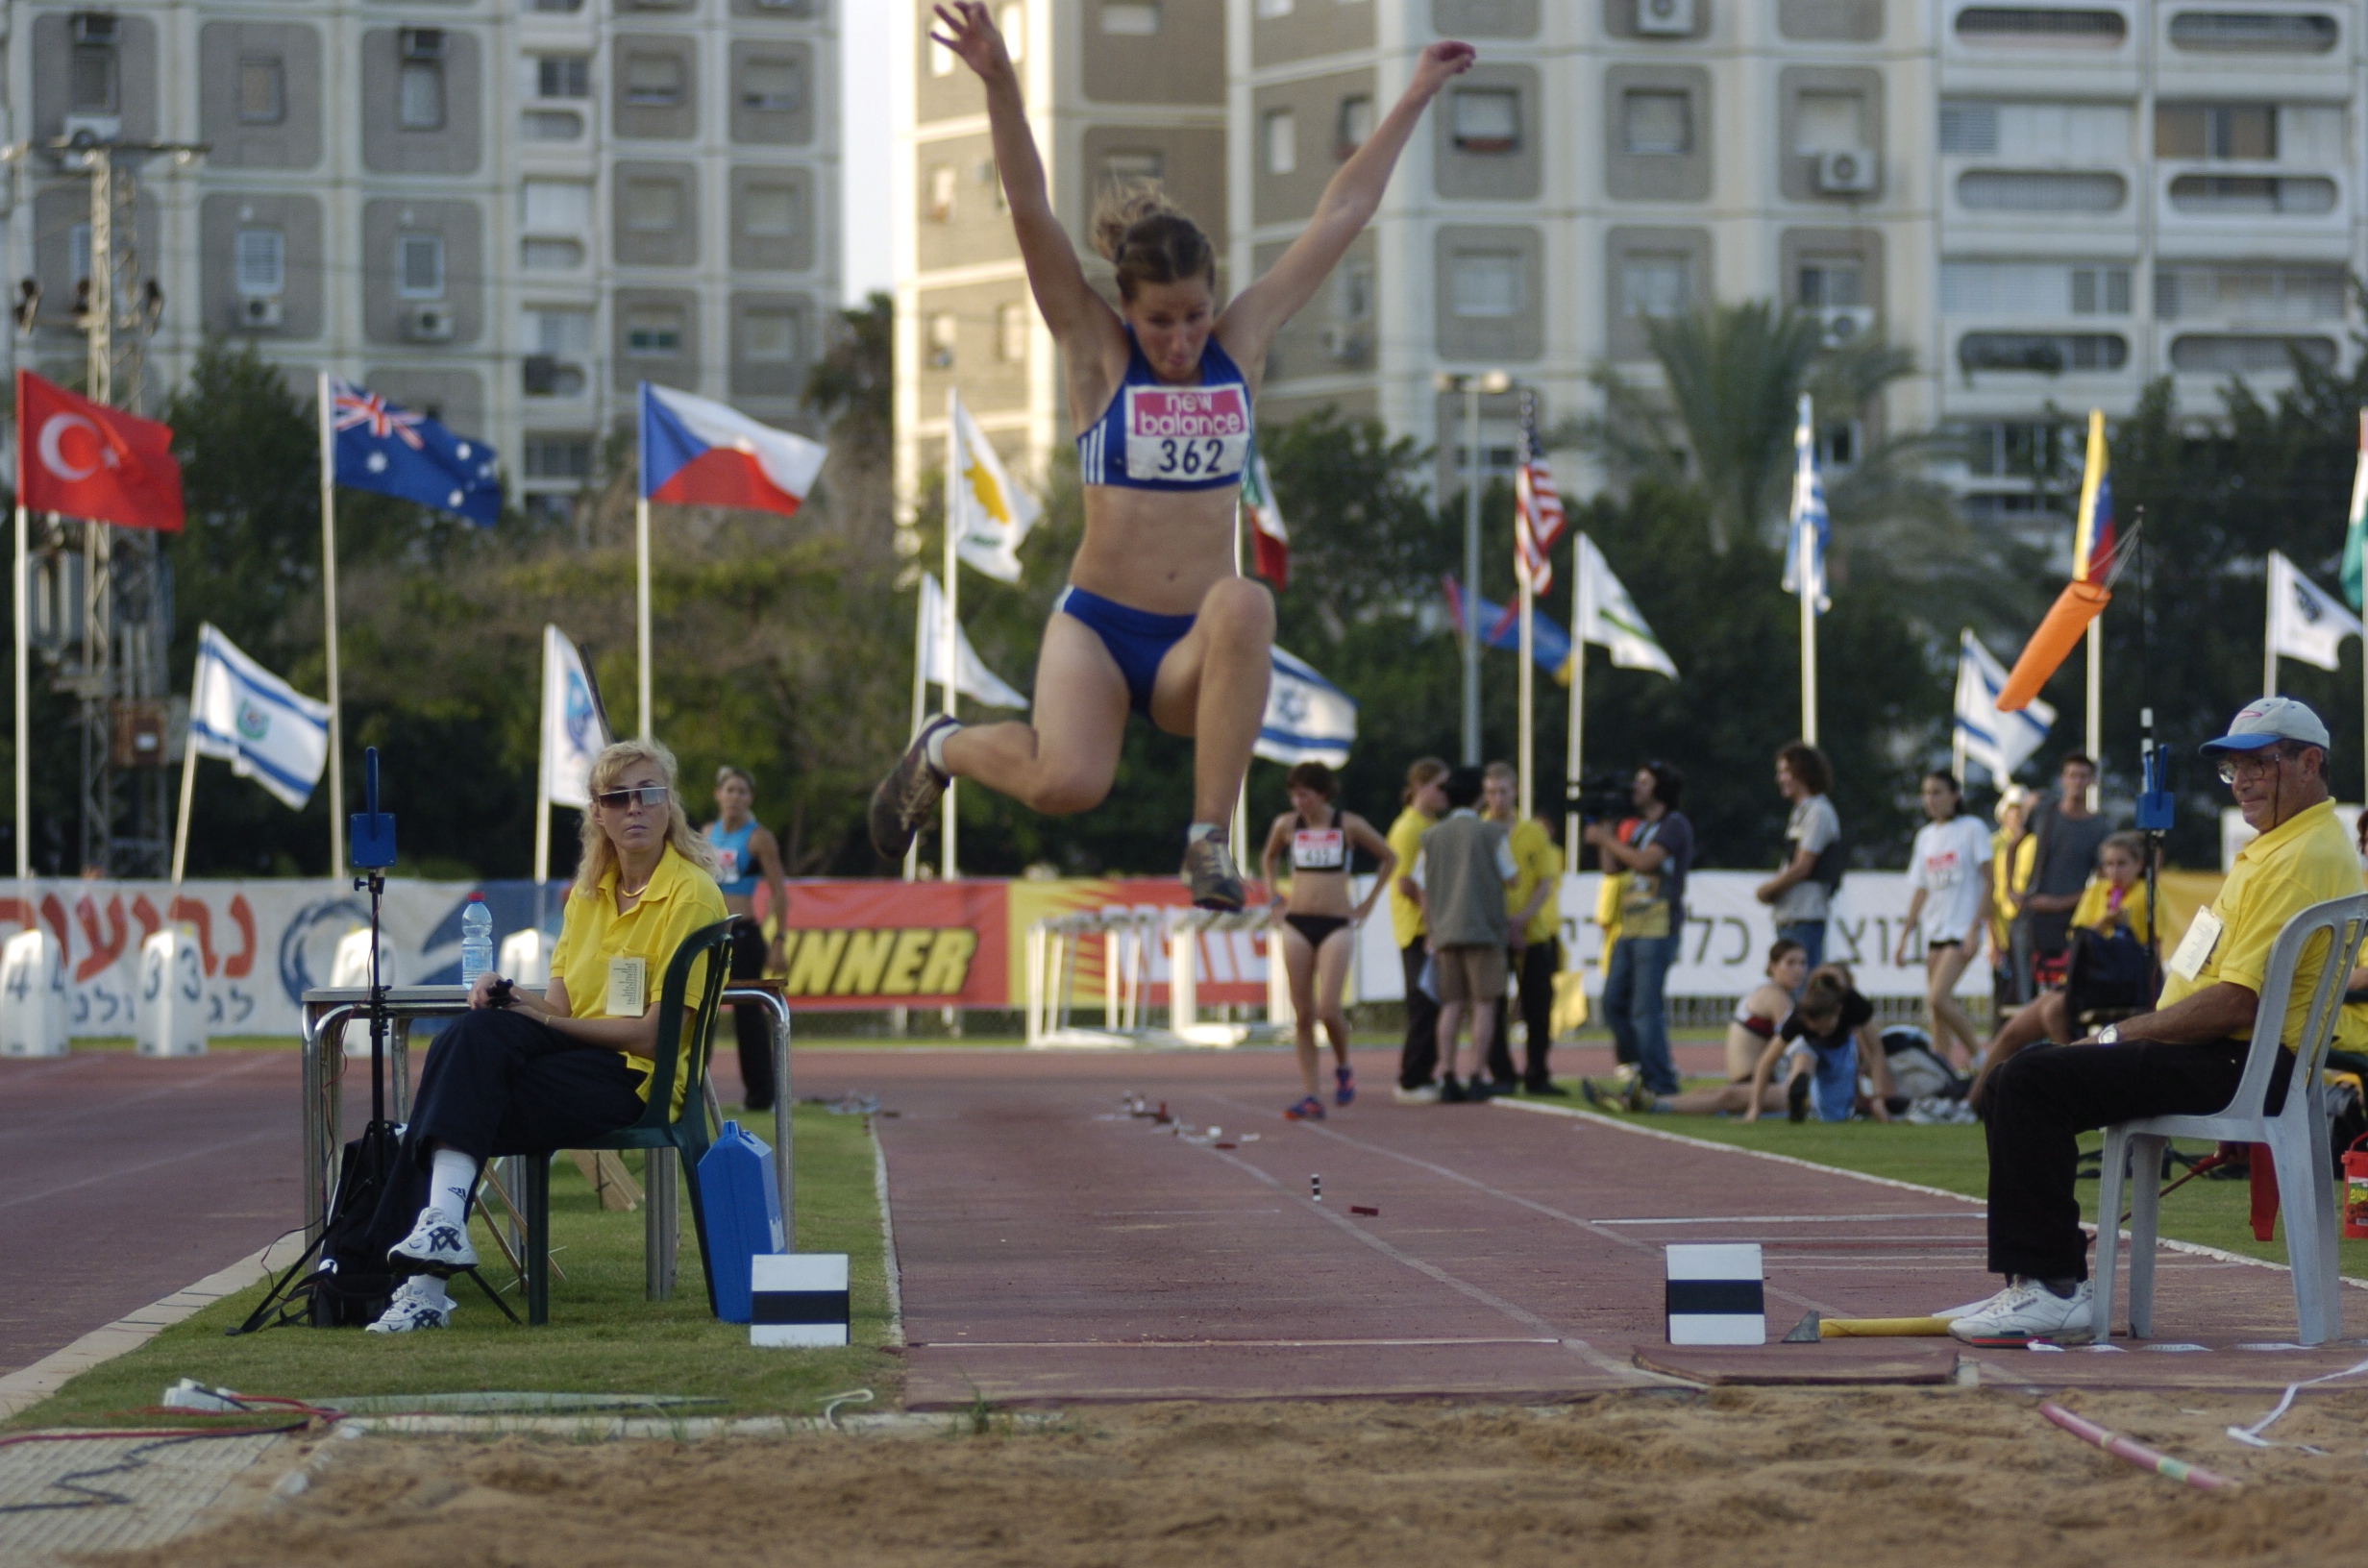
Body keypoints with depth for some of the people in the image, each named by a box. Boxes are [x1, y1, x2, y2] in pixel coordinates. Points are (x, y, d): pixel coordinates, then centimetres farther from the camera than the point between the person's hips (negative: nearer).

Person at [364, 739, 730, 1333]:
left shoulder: (692, 894, -6)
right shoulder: (589, 891, 16)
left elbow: (656, 1034, -11)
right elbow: (558, 1005, 10)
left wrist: (546, 1017, -10)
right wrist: (510, 998, -12)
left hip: (639, 1080, -6)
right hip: (577, 1057, 6)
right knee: (474, 1031, -25)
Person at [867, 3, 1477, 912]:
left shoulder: (1240, 346, 6)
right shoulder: (1098, 353, -1)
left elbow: (1341, 217, 9)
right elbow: (1031, 214, -12)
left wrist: (1415, 99, 12)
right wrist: (999, 85, -24)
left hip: (1195, 650, 2)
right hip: (1098, 628, -2)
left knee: (1245, 604, -34)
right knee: (1067, 785, -28)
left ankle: (1210, 839, -27)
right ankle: (945, 748, 9)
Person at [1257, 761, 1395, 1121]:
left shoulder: (1349, 825, -2)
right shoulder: (1286, 825, 5)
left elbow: (1389, 858, 11)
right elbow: (1268, 859, 25)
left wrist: (1369, 902, 8)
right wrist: (1274, 900, 15)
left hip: (1337, 926, -3)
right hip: (1297, 925, 3)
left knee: (1328, 1008, -15)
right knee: (1303, 1013, -1)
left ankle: (1343, 1067, 14)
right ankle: (1311, 1097, 0)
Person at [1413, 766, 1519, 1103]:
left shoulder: (1432, 836, 8)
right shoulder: (1491, 832, -3)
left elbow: (1423, 890, 9)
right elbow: (1512, 879, 0)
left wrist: (1433, 934, 15)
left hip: (1444, 932, 4)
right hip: (1483, 930, -4)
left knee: (1451, 1006, 6)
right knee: (1484, 1004, 0)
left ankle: (1446, 1078, 0)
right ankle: (1477, 1078, -5)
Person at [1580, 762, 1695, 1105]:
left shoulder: (1674, 825, -5)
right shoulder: (1640, 827, 23)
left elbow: (1645, 861, -17)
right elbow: (1612, 868, 19)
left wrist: (1605, 839, -7)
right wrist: (1603, 827, 16)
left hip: (1659, 927, -9)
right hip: (1630, 928, 9)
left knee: (1645, 1008, -11)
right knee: (1614, 1002, 7)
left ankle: (1659, 1085, -8)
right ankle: (1642, 1074, 15)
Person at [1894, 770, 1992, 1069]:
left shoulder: (1972, 829, -3)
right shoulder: (1925, 836, 14)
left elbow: (1988, 881, -6)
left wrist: (1976, 927, -15)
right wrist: (1904, 939, 14)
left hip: (1962, 929, -6)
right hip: (1934, 931, 6)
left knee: (1938, 998, -20)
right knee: (1934, 1010, 2)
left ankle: (1976, 1053, -5)